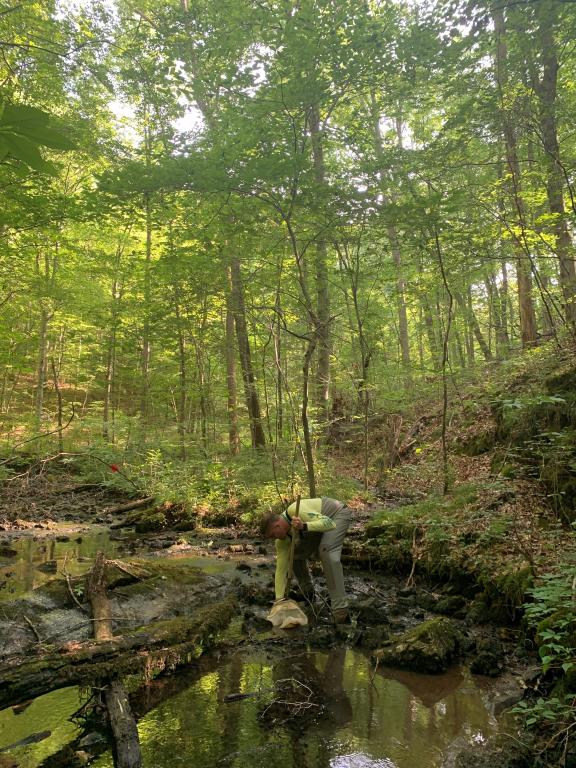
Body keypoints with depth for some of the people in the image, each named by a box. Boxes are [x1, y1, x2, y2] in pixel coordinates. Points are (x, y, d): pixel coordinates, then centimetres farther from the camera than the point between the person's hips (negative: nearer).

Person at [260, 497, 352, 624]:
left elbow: (330, 524, -42)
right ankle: (307, 592, 24)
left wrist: (304, 526, -55)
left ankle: (340, 608, -25)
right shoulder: (283, 540, -13)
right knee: (295, 554, 0)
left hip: (338, 513, -7)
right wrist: (279, 600, -13)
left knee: (327, 551, -28)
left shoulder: (296, 511, -37)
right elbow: (281, 569, -11)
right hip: (319, 519, 7)